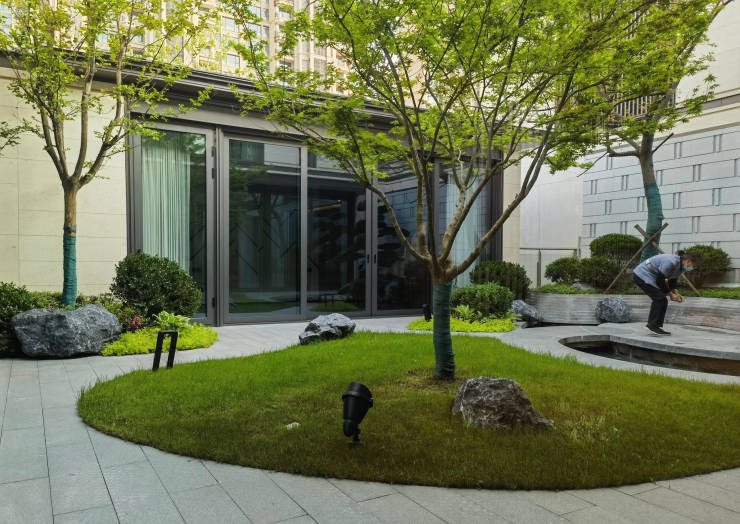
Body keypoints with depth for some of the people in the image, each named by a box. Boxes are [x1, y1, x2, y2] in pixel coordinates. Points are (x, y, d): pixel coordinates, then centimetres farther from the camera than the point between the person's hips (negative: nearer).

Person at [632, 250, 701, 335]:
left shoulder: (679, 266, 2)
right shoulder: (671, 262, -27)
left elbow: (672, 282, 15)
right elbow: (660, 281, -22)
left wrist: (676, 293, -1)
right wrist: (671, 294, -12)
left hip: (650, 278, 10)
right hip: (642, 276, -10)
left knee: (662, 301, 5)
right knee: (660, 299, -14)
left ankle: (651, 325, 10)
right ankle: (653, 326, -7)